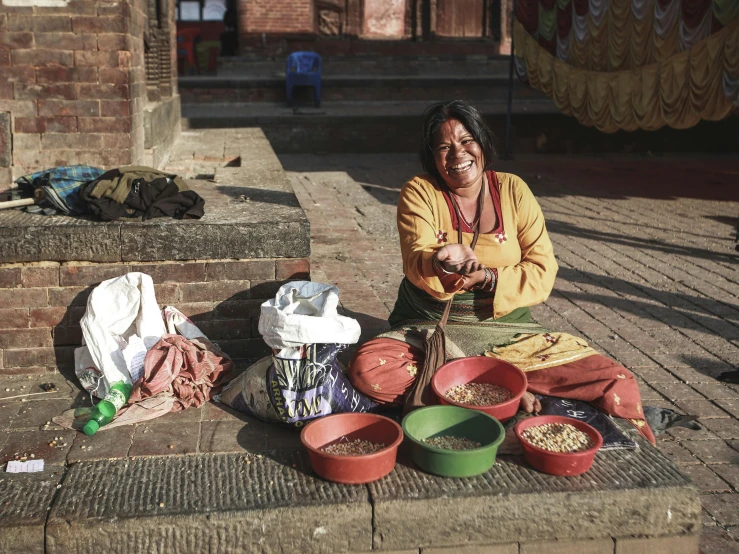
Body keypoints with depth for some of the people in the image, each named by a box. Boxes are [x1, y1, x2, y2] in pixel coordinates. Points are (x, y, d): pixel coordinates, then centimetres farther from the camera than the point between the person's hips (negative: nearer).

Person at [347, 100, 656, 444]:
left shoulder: (512, 190, 2)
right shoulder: (419, 193, -2)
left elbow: (542, 271, -4)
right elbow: (416, 265, -17)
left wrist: (485, 278, -20)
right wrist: (442, 262, -40)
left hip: (508, 333, -1)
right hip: (430, 331, 2)